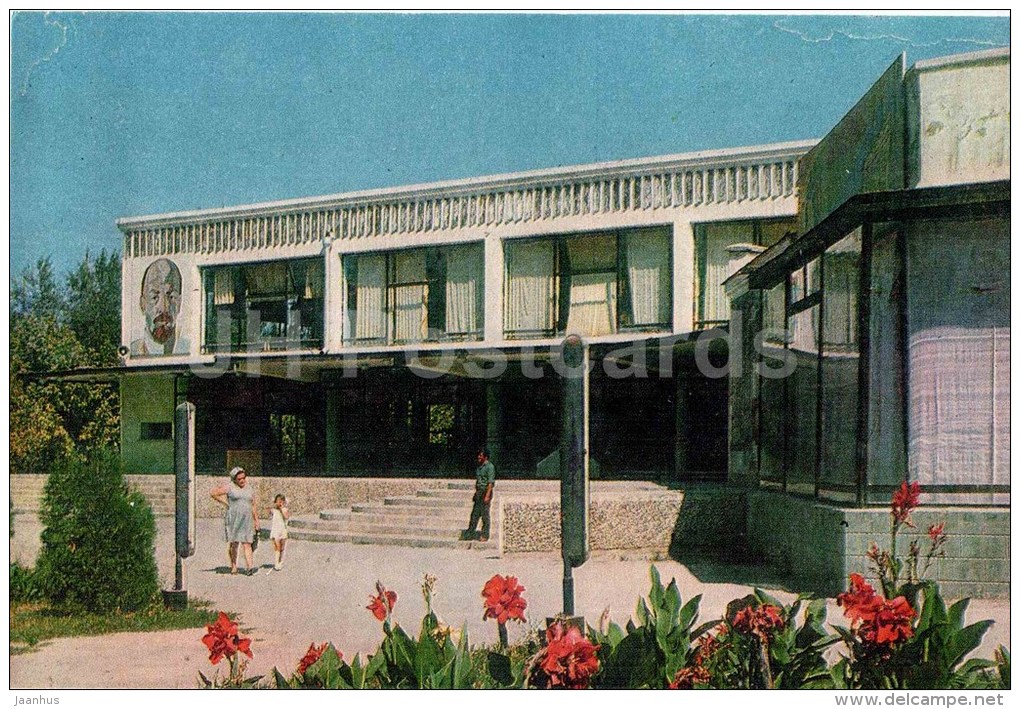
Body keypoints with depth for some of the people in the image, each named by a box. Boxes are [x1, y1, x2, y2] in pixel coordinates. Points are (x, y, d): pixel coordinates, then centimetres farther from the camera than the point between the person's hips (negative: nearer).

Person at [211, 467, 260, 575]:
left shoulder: (250, 490, 13)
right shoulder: (229, 488, 0)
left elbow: (253, 506, 16)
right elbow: (213, 493, 1)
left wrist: (256, 521, 13)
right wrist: (225, 503, 0)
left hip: (246, 520, 2)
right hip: (233, 519, -2)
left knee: (246, 543, -8)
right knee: (233, 543, 4)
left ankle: (250, 566, -20)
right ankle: (233, 566, 14)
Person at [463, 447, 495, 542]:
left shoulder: (490, 466, -11)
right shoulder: (480, 466, 15)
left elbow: (491, 482, -16)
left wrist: (487, 496, -21)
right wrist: (475, 493, 20)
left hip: (485, 492, -8)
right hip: (478, 492, 8)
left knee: (485, 515, -3)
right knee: (474, 513, 8)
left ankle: (485, 535, 4)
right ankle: (470, 532, 11)